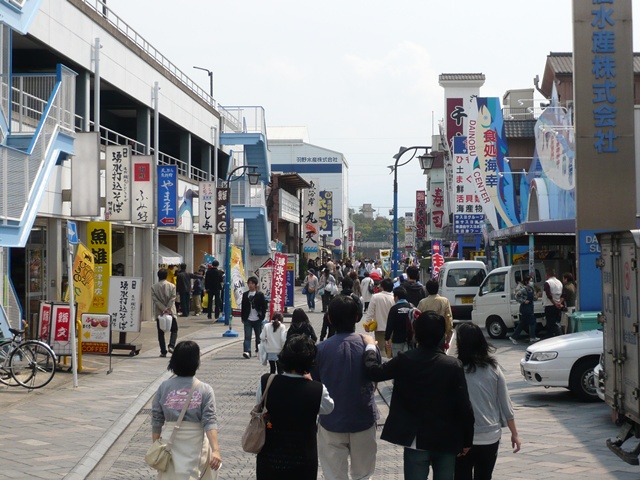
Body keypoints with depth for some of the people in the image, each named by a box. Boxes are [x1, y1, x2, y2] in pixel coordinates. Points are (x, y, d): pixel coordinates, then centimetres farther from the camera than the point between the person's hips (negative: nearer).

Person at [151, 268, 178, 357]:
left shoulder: (154, 287, -1)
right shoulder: (172, 286, -2)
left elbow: (155, 300, -9)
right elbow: (172, 299, -10)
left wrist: (164, 309, -13)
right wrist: (167, 309, -12)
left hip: (159, 312, 1)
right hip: (171, 312, -1)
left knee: (161, 333, 7)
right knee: (174, 330, 12)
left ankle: (163, 351, 4)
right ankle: (171, 346, -10)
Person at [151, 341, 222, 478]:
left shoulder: (164, 387, -3)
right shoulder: (204, 390, -7)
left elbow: (156, 420, 0)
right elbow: (209, 421, -15)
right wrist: (215, 450, -20)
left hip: (171, 444, 2)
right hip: (196, 445, -1)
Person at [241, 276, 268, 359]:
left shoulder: (260, 295, 0)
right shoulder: (245, 295, 10)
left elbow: (264, 307, 0)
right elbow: (242, 307, 12)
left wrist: (262, 317, -6)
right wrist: (243, 318, 8)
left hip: (257, 320, -1)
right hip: (248, 320, 1)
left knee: (259, 337, 9)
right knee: (247, 336, -11)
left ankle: (259, 351, 25)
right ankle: (247, 351, -20)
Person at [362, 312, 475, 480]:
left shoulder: (404, 361, -10)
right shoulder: (454, 365, -10)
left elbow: (373, 372, 1)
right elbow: (464, 407, -10)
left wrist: (370, 347, 19)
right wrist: (467, 440, 2)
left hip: (416, 440, 0)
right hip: (446, 440, 0)